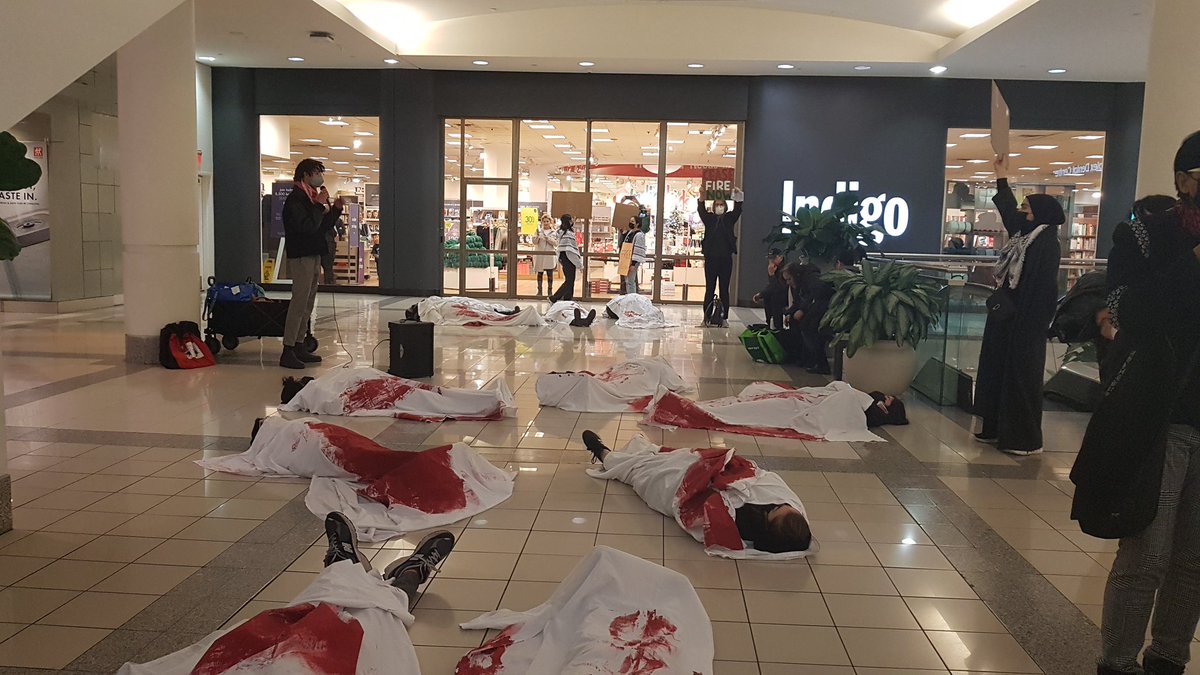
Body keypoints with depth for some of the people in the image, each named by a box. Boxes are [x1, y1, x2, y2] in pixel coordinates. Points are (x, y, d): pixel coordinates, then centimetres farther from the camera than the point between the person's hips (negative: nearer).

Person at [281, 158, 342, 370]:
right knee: (299, 303, -11)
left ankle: (299, 346, 18)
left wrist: (335, 209, 8)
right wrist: (320, 205, -17)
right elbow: (307, 226, -24)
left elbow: (324, 226, 20)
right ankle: (288, 351, -9)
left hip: (313, 256, 10)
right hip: (301, 257, -10)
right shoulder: (296, 199, -12)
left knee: (307, 304, 12)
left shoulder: (312, 197, 17)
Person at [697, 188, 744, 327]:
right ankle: (707, 317, 4)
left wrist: (738, 198, -24)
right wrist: (701, 197, -27)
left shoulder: (729, 218, 10)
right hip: (711, 258, -1)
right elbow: (701, 210, -9)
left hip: (726, 259, 1)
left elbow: (737, 210, -6)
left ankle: (723, 317, 6)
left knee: (724, 289, 4)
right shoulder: (709, 218, 7)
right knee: (709, 289, 2)